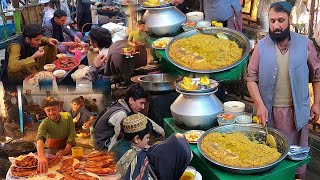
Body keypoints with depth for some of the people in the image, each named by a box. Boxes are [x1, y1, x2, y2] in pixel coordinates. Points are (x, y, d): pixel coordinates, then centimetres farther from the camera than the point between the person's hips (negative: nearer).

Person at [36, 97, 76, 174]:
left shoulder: (67, 116, -19)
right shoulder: (45, 123, -27)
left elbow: (72, 133, -17)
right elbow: (40, 139, -45)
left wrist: (66, 150, -29)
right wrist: (41, 156, -64)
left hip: (69, 145, 1)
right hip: (54, 148, -1)